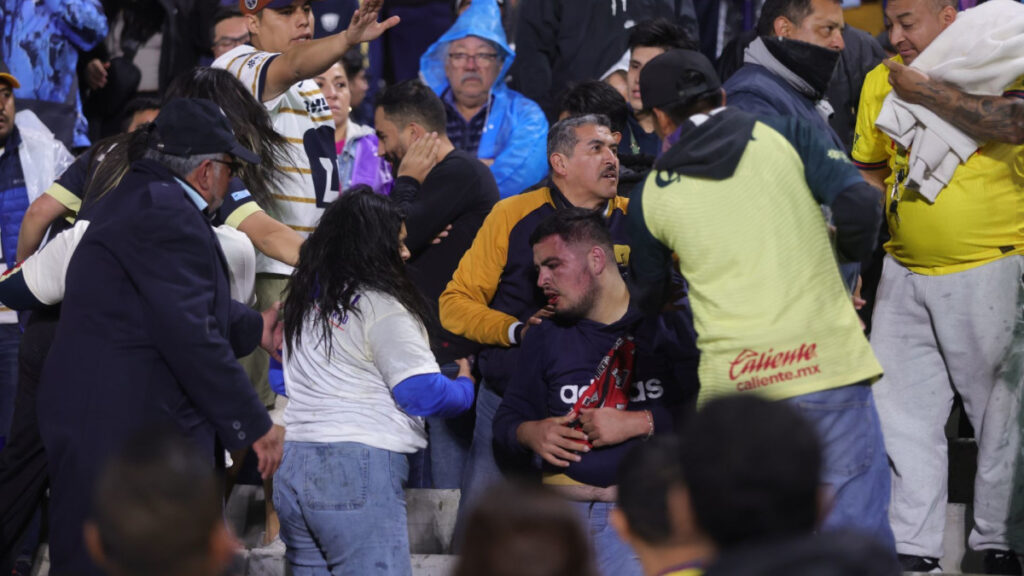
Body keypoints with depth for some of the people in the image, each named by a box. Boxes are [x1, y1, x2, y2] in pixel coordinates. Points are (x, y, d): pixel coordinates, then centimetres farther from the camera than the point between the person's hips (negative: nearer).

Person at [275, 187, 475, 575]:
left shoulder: (303, 300, 15)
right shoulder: (380, 308, -9)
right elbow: (422, 392, -11)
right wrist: (466, 387, 8)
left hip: (292, 470, 8)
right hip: (358, 471, -8)